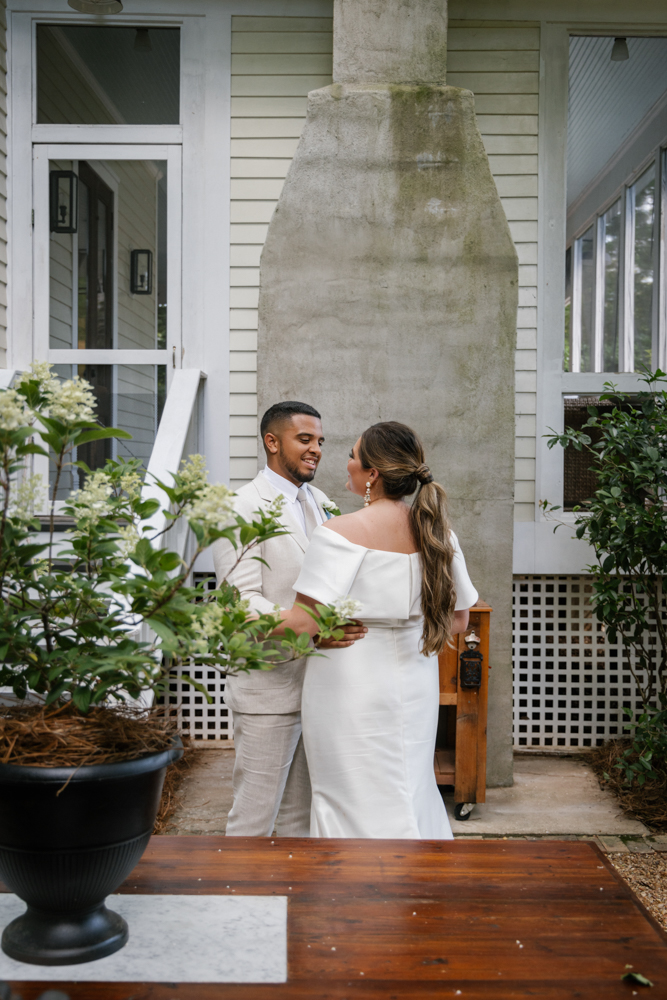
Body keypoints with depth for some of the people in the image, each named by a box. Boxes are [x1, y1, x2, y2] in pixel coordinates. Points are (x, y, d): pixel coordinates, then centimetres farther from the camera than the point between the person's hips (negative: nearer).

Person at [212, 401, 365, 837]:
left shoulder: (319, 502, 12)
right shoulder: (242, 509, -12)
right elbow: (241, 601, -20)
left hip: (319, 685, 7)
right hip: (269, 688, -7)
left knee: (304, 816, 19)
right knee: (254, 819, 4)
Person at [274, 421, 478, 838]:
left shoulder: (342, 532, -18)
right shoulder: (437, 531, 1)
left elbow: (306, 621, -23)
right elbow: (458, 619, 7)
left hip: (352, 690, -6)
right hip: (416, 688, 6)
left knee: (358, 810, 8)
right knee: (410, 795, 20)